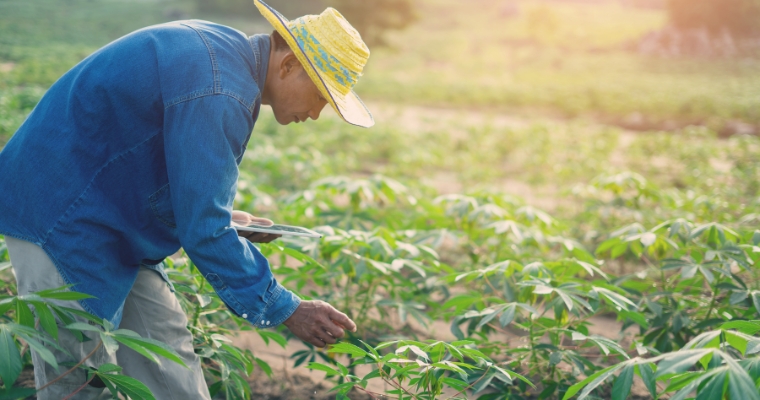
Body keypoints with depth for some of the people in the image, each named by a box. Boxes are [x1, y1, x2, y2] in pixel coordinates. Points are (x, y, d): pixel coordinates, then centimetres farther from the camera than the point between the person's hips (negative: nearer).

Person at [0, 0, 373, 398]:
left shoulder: (225, 50, 4)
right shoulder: (215, 93, -27)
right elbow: (203, 230, -26)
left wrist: (221, 214, 9)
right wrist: (286, 311, -20)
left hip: (110, 221, 10)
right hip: (60, 218, -10)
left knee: (167, 356, 12)